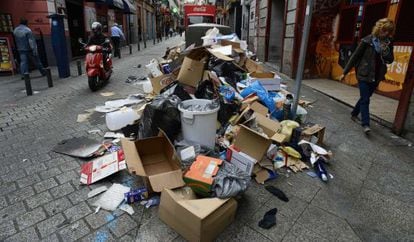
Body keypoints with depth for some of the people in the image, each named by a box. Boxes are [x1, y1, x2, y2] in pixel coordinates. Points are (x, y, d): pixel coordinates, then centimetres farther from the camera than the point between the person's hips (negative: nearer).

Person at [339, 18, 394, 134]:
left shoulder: (388, 43, 5)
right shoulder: (368, 40, -8)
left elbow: (390, 60, 6)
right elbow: (355, 56, -6)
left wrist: (385, 50, -15)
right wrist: (345, 72, -6)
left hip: (376, 76, 5)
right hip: (364, 75, -5)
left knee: (365, 98, 14)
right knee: (365, 99, -8)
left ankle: (354, 114, 33)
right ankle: (365, 124, -6)